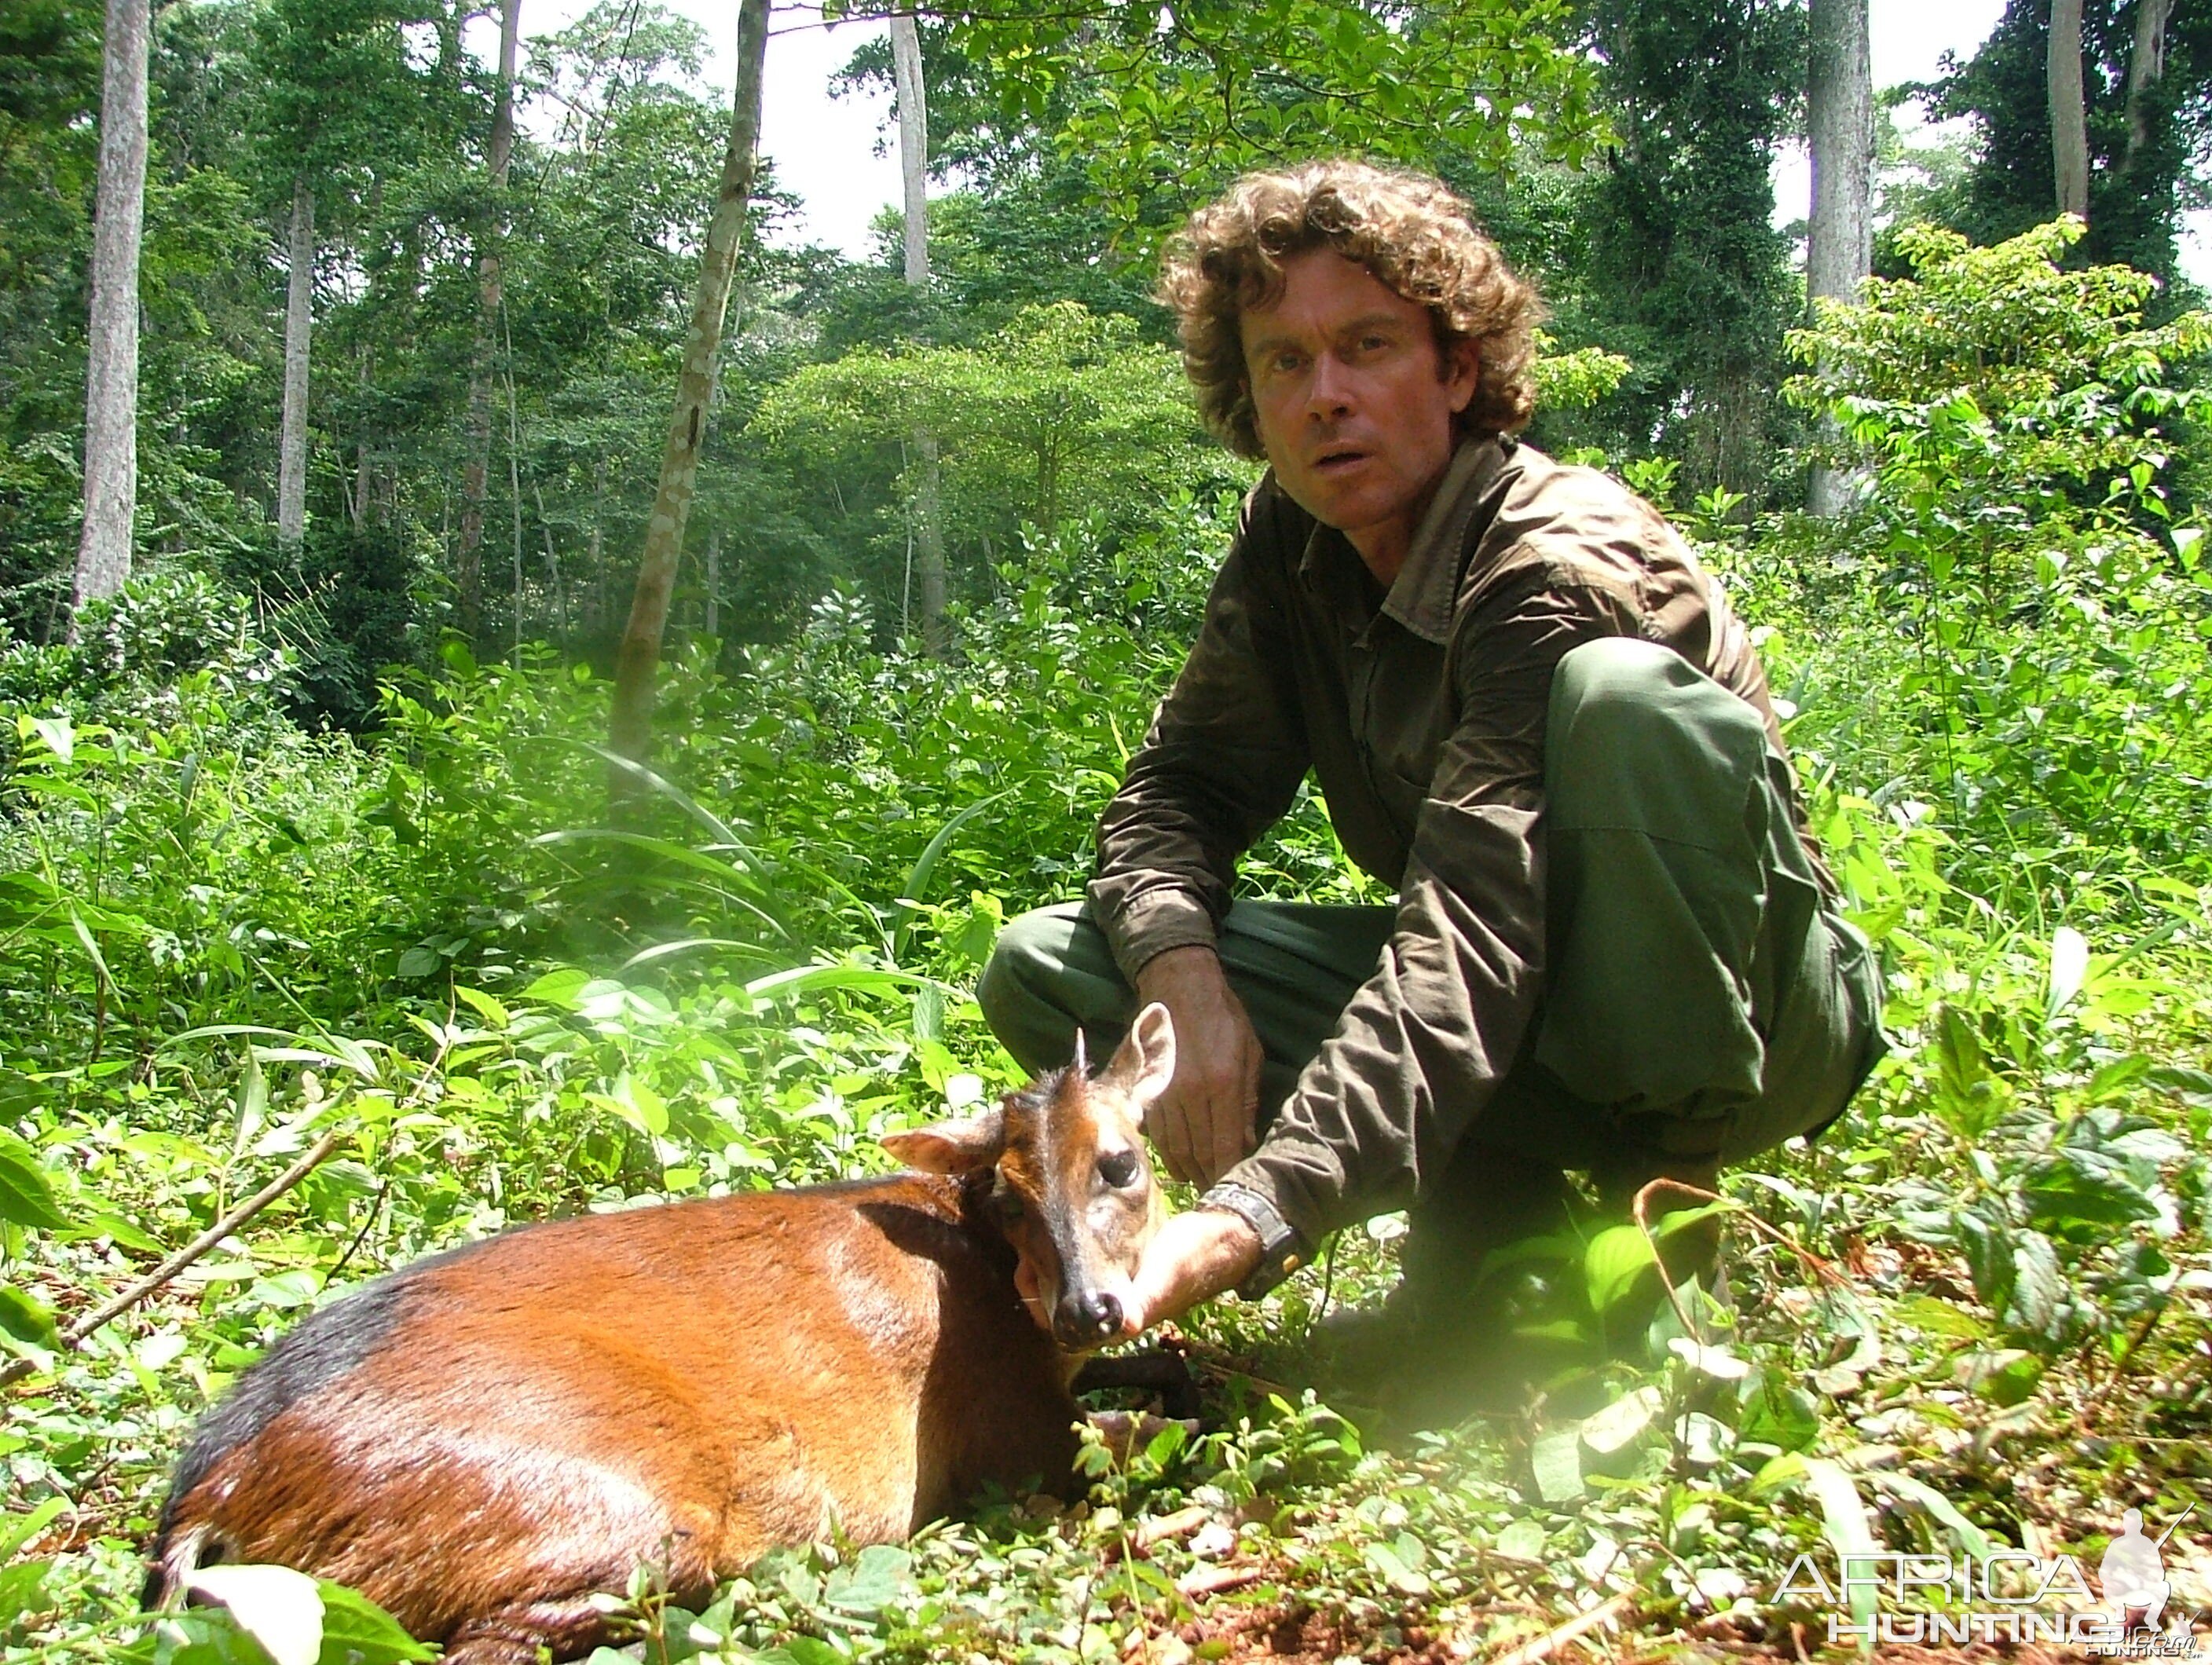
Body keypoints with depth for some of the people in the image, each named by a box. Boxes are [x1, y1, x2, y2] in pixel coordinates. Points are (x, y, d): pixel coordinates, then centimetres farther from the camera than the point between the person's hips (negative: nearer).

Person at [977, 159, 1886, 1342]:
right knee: (1042, 969, -10)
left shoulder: (1567, 569, -26)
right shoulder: (1291, 546, -3)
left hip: (1748, 1008, -6)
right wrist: (1188, 985, -25)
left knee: (1626, 695, -36)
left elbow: (1475, 942, -38)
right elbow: (1180, 787, -2)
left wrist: (1255, 1214, -51)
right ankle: (1492, 1212, -11)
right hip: (1499, 1006, 6)